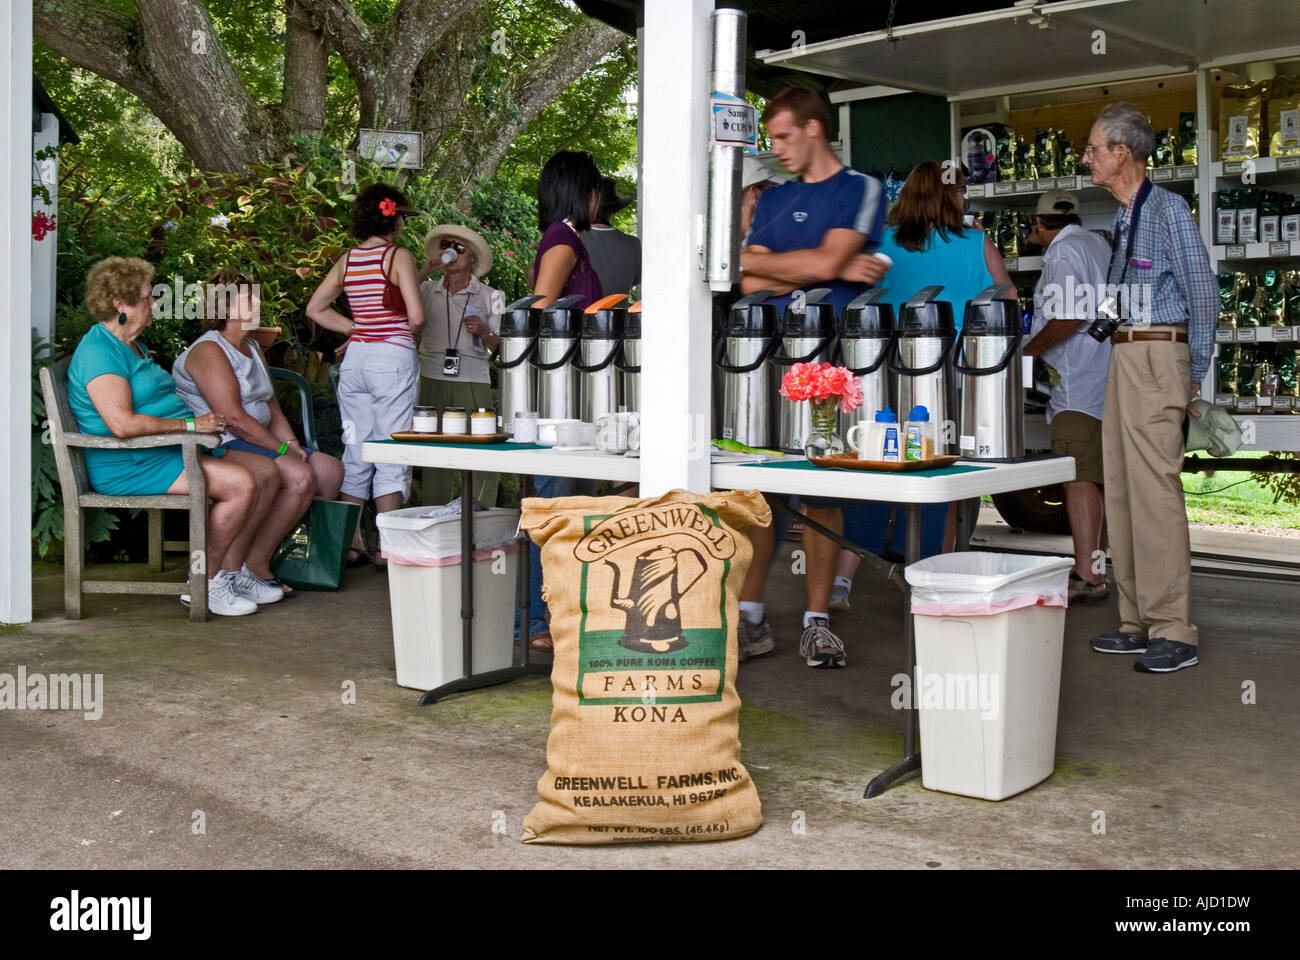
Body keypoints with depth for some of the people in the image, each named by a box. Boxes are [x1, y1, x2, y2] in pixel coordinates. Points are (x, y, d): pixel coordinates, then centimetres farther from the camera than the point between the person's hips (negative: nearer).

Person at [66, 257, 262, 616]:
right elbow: (122, 424, -26)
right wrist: (190, 424, -21)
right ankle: (203, 584, -10)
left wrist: (205, 421, 11)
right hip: (128, 466, -11)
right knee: (240, 484, -21)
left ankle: (230, 576, 0)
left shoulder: (133, 347, 20)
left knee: (248, 481, -1)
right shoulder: (99, 352, -14)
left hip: (165, 453, 11)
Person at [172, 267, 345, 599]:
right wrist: (282, 448, -15)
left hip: (257, 444, 10)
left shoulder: (253, 349, 21)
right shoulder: (208, 350, -9)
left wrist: (294, 446, 2)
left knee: (330, 470, -6)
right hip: (221, 448, -10)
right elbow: (233, 417, -19)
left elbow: (273, 410, 20)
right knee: (299, 476, -28)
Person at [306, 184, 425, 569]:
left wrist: (354, 328, 12)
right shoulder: (398, 256, -8)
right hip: (393, 357, -6)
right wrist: (409, 333, 5)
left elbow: (315, 308, 13)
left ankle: (352, 544, 15)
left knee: (355, 451, 11)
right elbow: (416, 316, -15)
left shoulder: (347, 260, 9)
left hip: (355, 359, 6)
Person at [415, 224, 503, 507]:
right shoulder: (428, 290, 12)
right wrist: (425, 271, -6)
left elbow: (500, 346, 10)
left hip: (473, 381, -1)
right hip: (432, 379, 1)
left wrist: (483, 332, -10)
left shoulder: (489, 296, 10)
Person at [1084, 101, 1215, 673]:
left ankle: (1173, 631, -7)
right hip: (1123, 357, 9)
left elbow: (1203, 292, -9)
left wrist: (1193, 377, -7)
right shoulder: (1124, 218, 17)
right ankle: (1138, 622, 16)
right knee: (1121, 491, 9)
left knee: (1154, 488, -11)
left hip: (1156, 356, -9)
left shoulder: (1166, 208, -7)